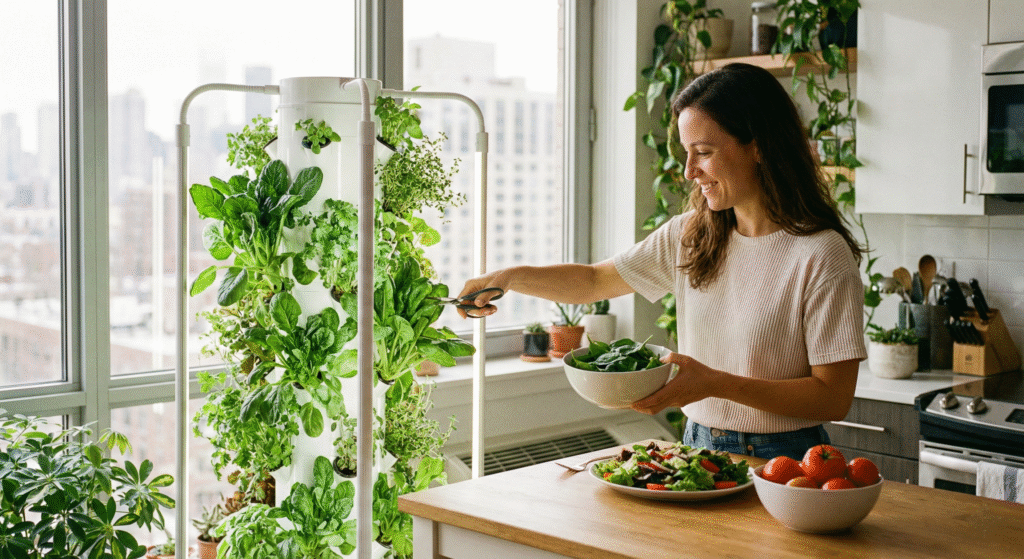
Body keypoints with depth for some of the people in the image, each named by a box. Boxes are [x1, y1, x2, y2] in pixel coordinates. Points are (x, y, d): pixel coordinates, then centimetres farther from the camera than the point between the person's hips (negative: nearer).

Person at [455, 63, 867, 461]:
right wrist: (509, 277, 2)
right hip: (698, 447, 5)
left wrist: (716, 383, -22)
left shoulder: (822, 255, -12)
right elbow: (595, 280, 19)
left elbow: (834, 398, -12)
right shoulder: (690, 235, 8)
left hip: (781, 463, -5)